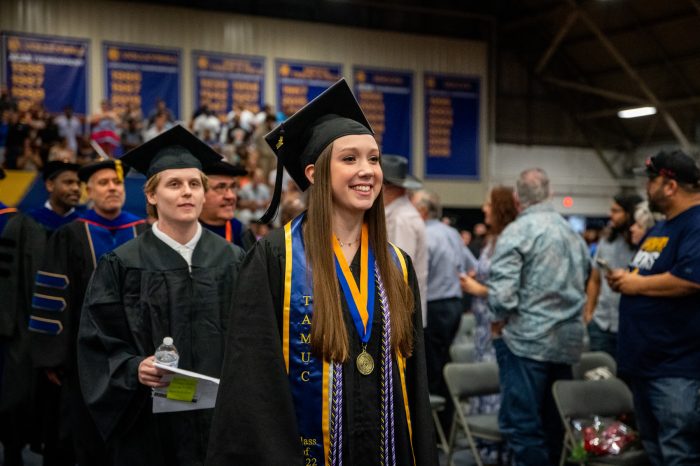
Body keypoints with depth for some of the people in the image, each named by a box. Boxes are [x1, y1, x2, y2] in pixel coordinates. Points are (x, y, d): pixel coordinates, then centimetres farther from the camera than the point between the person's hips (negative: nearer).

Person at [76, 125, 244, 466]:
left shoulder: (232, 260, 5)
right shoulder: (122, 265, -2)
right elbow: (98, 343, -3)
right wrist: (134, 368, -20)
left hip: (221, 420, 2)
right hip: (152, 425, -2)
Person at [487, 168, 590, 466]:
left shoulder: (518, 231, -10)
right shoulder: (573, 234, 12)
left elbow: (501, 292, -17)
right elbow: (584, 282, 17)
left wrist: (501, 318, 2)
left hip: (528, 340, -7)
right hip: (569, 341, 7)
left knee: (521, 425, -3)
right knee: (553, 424, 14)